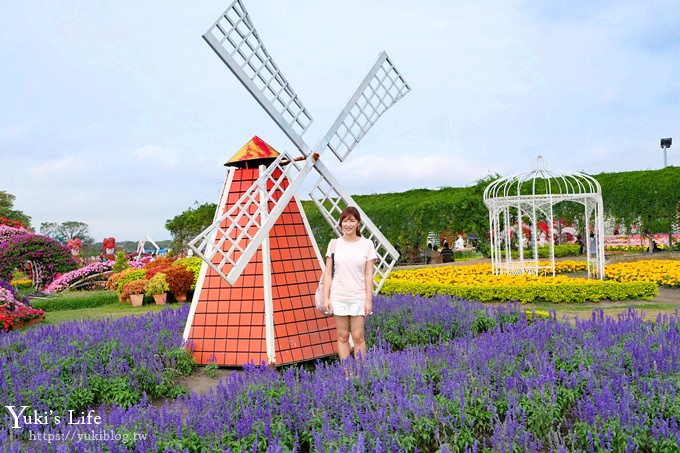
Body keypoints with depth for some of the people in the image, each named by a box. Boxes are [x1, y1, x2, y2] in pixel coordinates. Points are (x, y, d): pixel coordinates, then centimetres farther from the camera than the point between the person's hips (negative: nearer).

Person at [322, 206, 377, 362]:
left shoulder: (367, 244, 0)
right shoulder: (334, 244, 3)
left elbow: (368, 275, -1)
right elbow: (328, 273, 4)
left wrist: (369, 300, -5)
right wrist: (326, 298, -2)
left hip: (358, 297, -1)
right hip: (338, 297, 1)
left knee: (358, 337, 0)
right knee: (343, 336, 7)